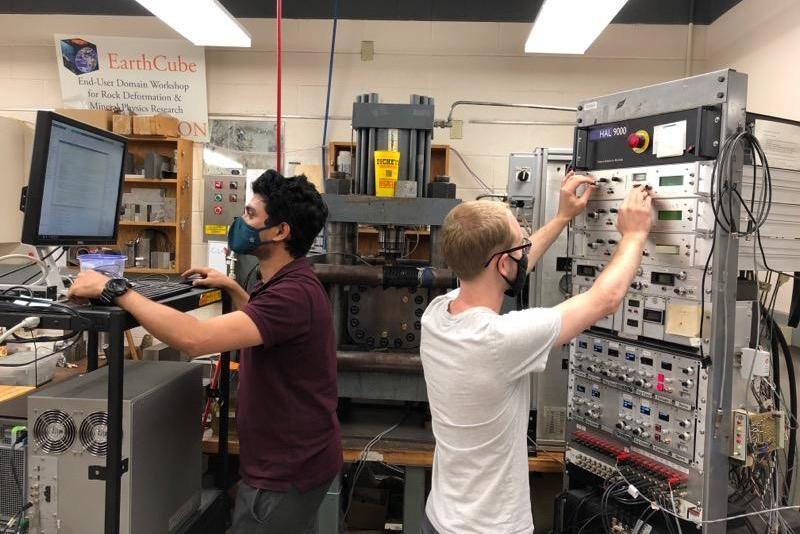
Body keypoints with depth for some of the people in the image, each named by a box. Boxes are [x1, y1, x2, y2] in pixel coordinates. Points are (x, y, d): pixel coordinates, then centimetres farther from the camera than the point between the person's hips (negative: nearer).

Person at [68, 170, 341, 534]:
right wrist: (232, 289, 13)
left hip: (286, 470, -10)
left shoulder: (293, 293, -29)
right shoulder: (292, 282, 6)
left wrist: (113, 289, -28)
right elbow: (263, 323, 27)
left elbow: (194, 338, -38)